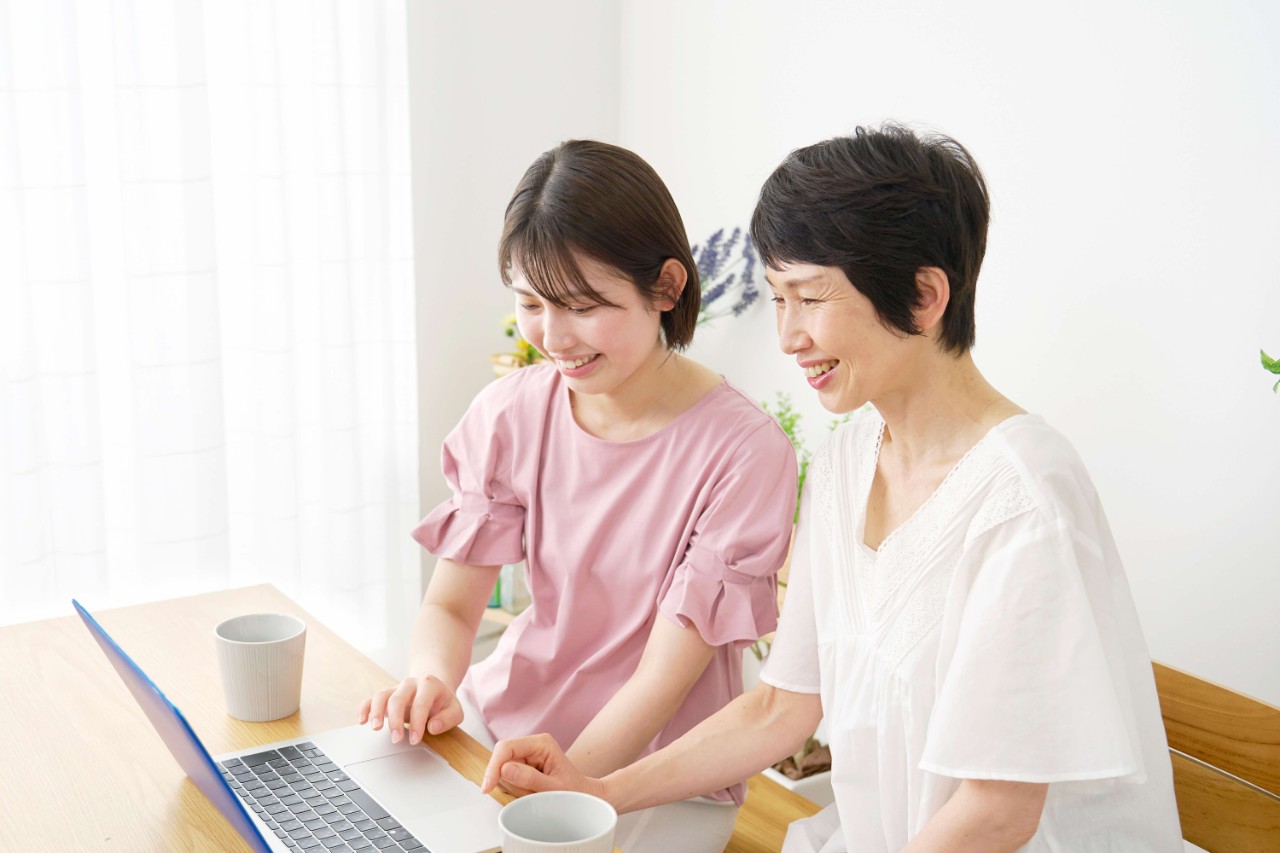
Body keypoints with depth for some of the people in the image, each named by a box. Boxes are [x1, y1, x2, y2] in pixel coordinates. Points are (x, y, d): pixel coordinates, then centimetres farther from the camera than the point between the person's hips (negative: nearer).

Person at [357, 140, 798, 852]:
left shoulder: (744, 450, -19)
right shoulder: (508, 415, -4)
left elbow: (662, 681, -17)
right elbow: (451, 605, -2)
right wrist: (432, 685, -23)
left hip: (661, 782, -4)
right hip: (505, 722, 4)